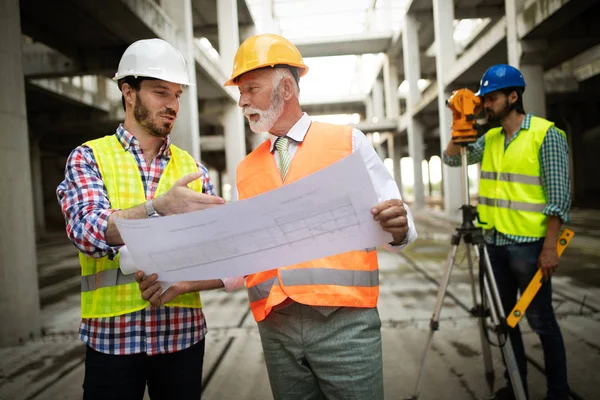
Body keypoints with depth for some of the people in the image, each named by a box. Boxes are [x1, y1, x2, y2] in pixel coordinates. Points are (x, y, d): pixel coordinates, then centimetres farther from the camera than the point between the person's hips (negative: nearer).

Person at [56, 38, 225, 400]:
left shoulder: (192, 168, 7)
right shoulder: (88, 158, -1)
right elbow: (88, 230, -17)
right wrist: (159, 208, -32)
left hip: (183, 329, 3)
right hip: (112, 333, -2)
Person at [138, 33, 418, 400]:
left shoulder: (348, 141, 1)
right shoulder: (246, 170, 13)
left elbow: (393, 227, 0)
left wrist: (398, 228, -22)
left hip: (344, 321, -3)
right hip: (276, 328, 4)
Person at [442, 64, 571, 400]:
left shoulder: (546, 134, -10)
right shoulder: (490, 139, 9)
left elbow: (559, 196, -13)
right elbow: (452, 158, 13)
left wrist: (550, 247, -17)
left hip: (529, 244, -6)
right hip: (495, 243, 6)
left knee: (541, 321, 4)